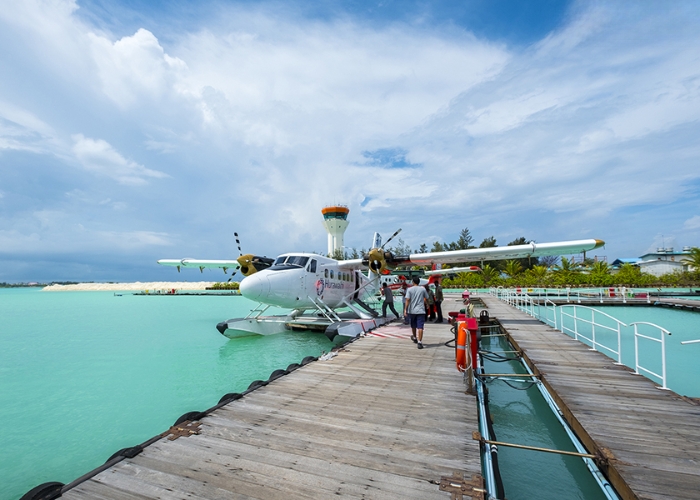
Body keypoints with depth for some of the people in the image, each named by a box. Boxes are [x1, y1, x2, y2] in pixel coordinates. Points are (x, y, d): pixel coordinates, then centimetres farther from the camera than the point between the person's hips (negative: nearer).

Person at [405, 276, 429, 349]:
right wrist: (427, 304, 31)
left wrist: (406, 309, -9)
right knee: (420, 327, -3)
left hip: (412, 311, 1)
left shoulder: (409, 289, -3)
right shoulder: (423, 289, 0)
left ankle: (414, 337, 40)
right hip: (421, 310, -1)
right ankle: (419, 342, -10)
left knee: (413, 326, 20)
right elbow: (426, 299, 10)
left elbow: (407, 300, -11)